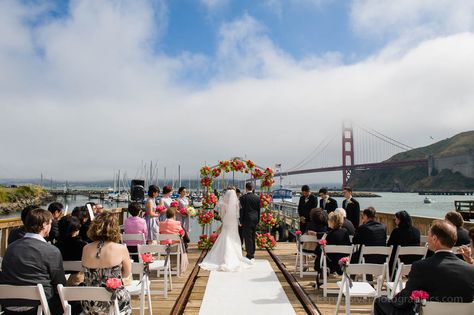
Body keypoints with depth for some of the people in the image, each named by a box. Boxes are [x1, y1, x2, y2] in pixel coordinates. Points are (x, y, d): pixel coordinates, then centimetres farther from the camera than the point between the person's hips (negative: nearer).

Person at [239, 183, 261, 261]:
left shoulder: (243, 197, -10)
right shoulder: (257, 198, 5)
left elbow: (241, 210, -9)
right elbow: (259, 210, 9)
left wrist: (241, 221, -2)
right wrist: (257, 220, 16)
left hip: (247, 219, -5)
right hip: (255, 219, 5)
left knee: (248, 237, -1)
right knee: (252, 237, 15)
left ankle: (249, 254, -1)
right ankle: (252, 253, 22)